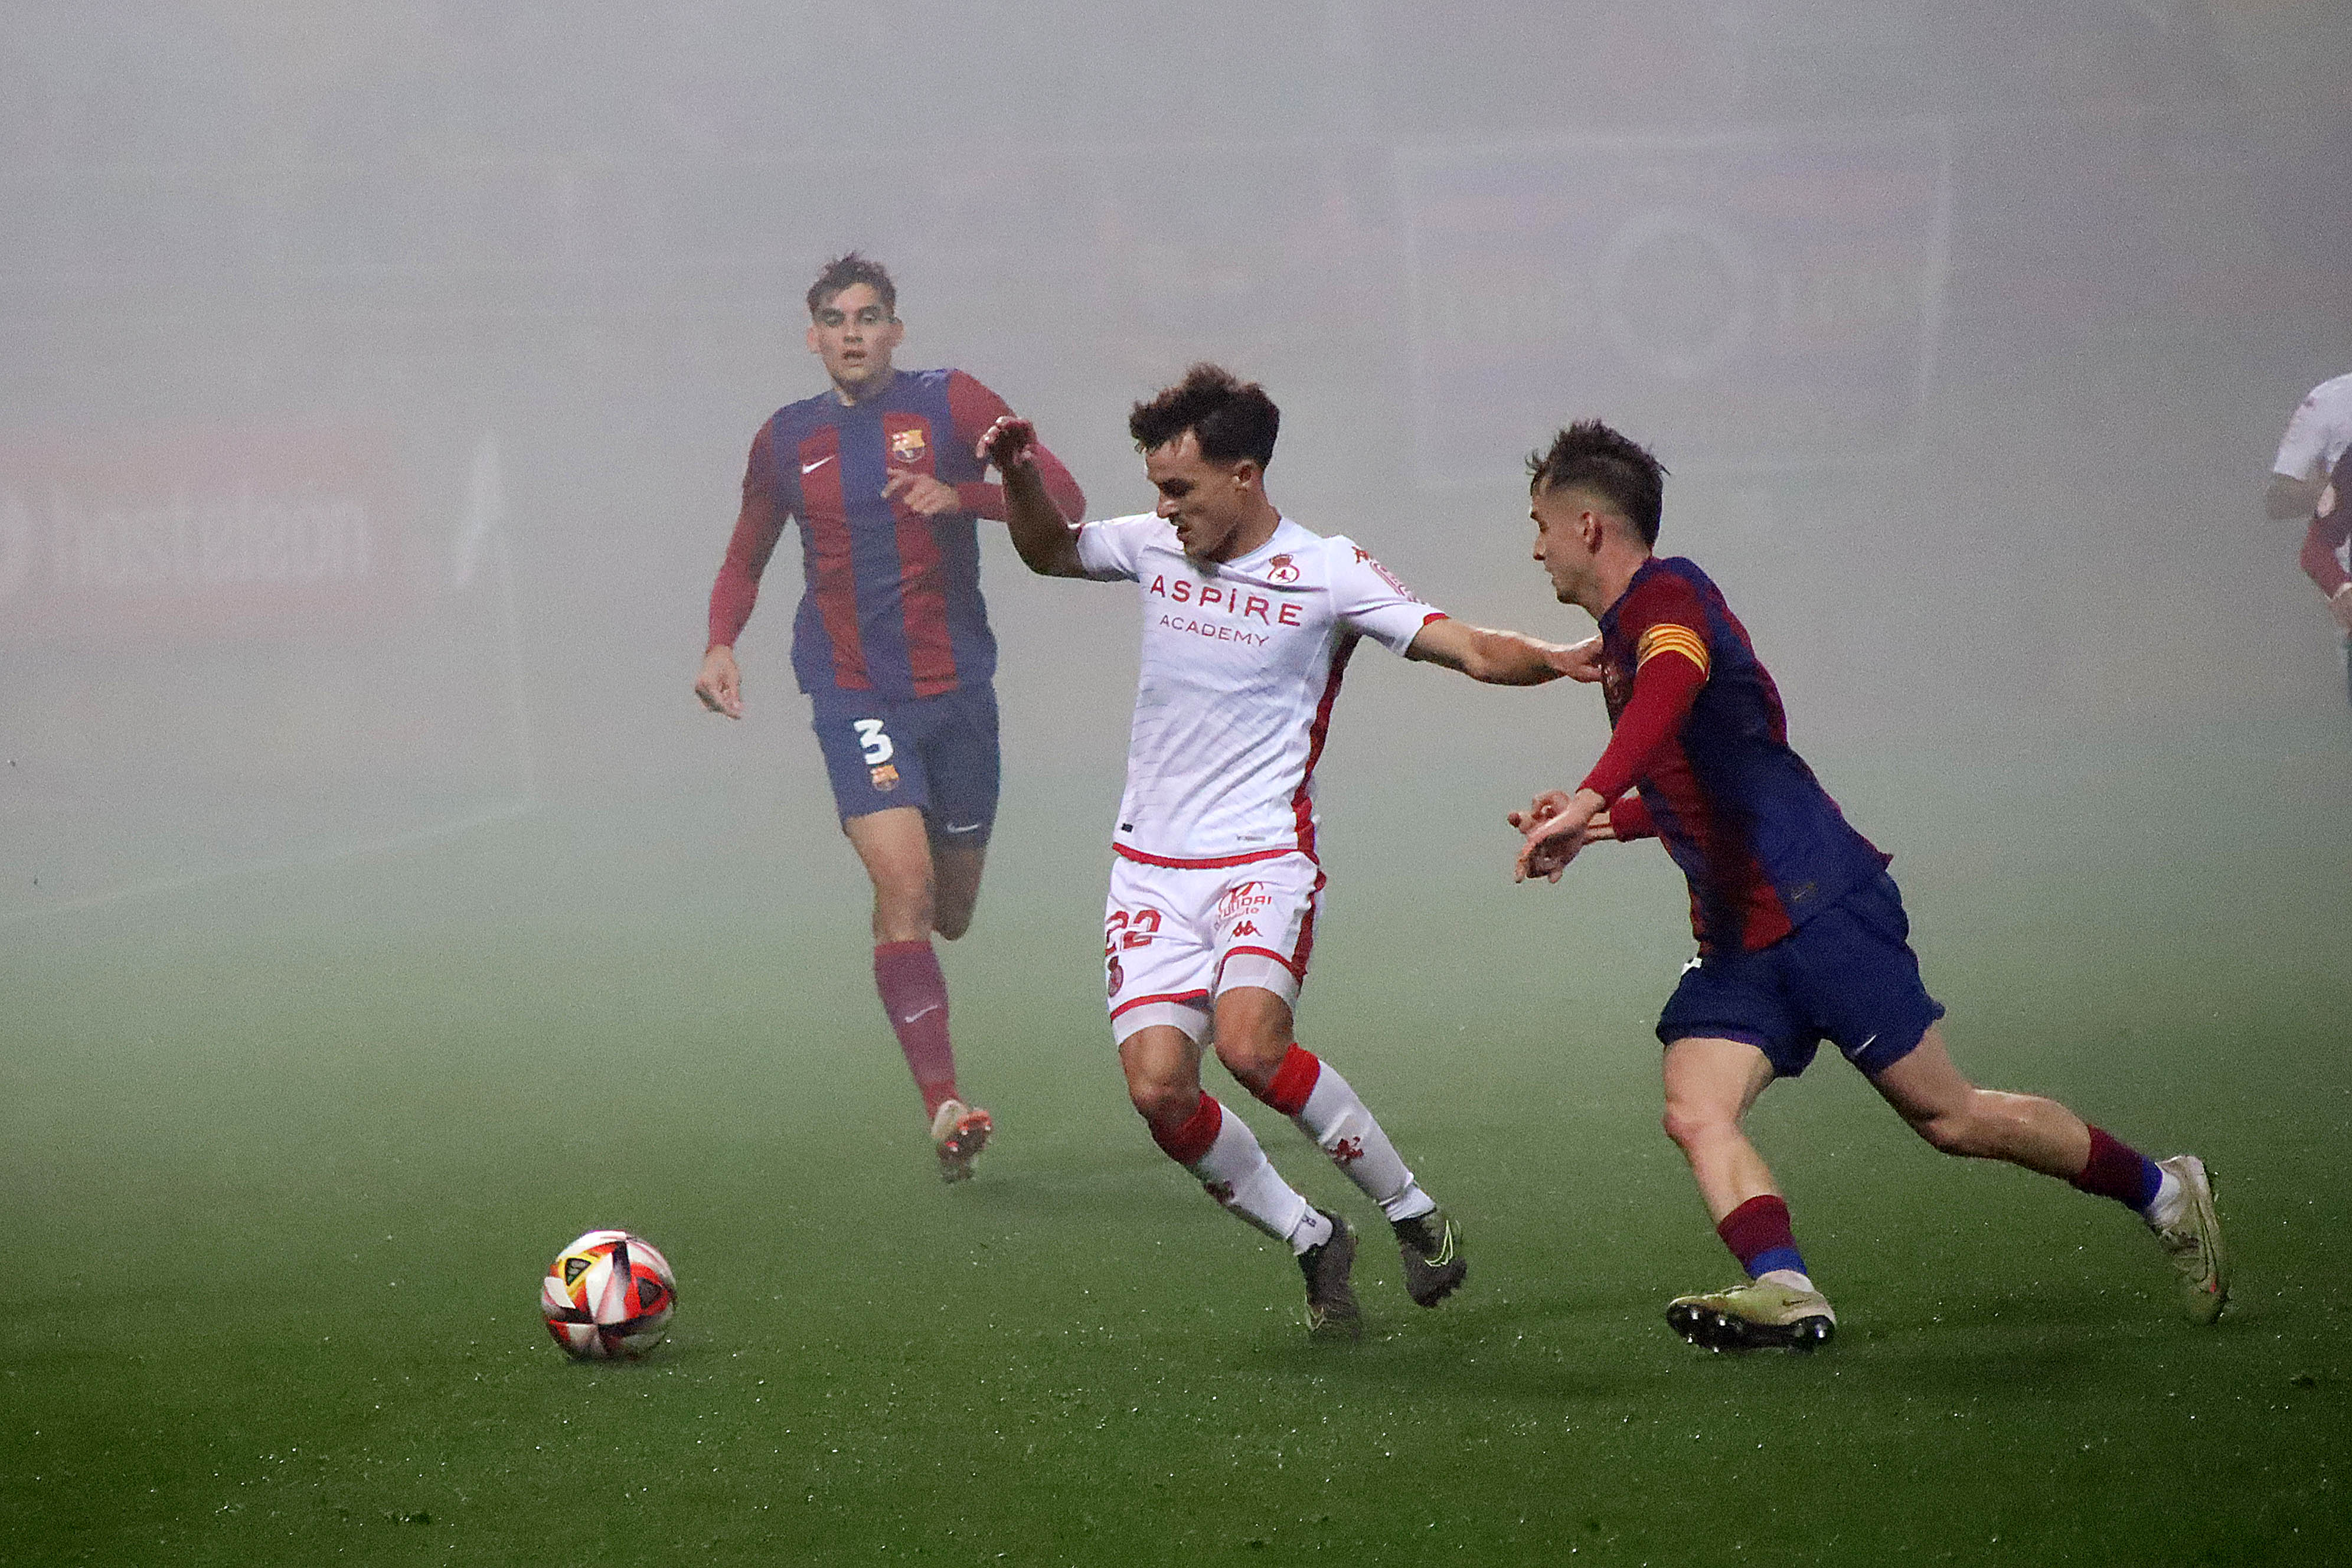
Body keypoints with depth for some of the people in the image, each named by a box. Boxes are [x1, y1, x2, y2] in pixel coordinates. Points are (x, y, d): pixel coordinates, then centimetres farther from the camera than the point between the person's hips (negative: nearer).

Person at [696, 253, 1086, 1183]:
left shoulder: (950, 406, 0)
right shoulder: (786, 440, 8)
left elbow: (1063, 500, -7)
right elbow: (747, 556, 23)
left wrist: (961, 496, -23)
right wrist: (721, 643, 5)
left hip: (956, 686, 1)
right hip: (853, 694, -1)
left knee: (952, 913, 11)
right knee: (904, 884, -21)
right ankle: (944, 1106, -26)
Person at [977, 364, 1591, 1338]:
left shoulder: (1327, 573, -6)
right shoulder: (1155, 548, 7)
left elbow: (1474, 652, -10)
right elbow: (1049, 551, 26)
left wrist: (1564, 660, -28)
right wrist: (1020, 476, 7)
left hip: (1264, 857, -4)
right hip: (1151, 866, 4)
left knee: (1250, 1045, -29)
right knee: (1158, 1088, -13)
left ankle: (1411, 1212, -7)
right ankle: (1314, 1242, 9)